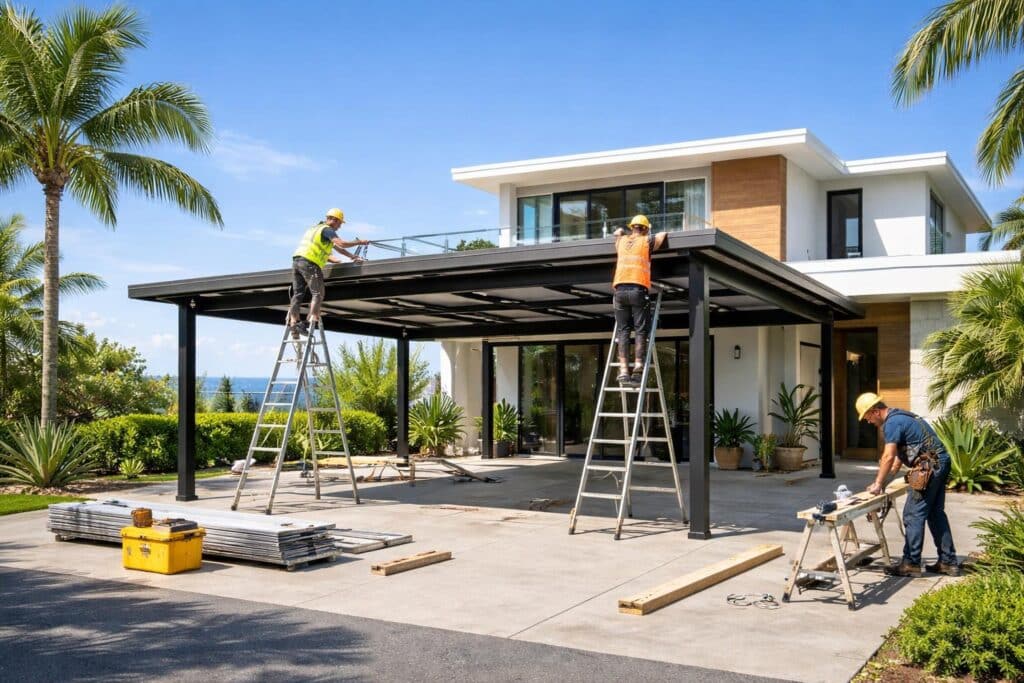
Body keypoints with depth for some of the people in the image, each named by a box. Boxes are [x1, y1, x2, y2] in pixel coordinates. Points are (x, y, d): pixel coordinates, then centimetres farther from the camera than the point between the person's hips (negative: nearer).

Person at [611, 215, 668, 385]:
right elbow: (664, 234, 22)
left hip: (620, 289, 3)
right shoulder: (647, 242, 9)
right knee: (641, 331, -3)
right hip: (638, 290, -3)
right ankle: (637, 368, -16)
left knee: (623, 331, 1)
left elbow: (617, 232, 40)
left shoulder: (622, 241, 18)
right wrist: (650, 237, 38)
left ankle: (623, 370, -10)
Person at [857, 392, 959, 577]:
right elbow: (899, 454, 22)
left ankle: (911, 563, -1)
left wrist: (878, 483, -12)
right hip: (941, 462, 10)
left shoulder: (892, 422, -14)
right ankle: (948, 562, 19)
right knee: (936, 513, 15)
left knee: (913, 514, -5)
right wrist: (885, 480, 18)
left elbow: (888, 457, -20)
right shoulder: (899, 417, 18)